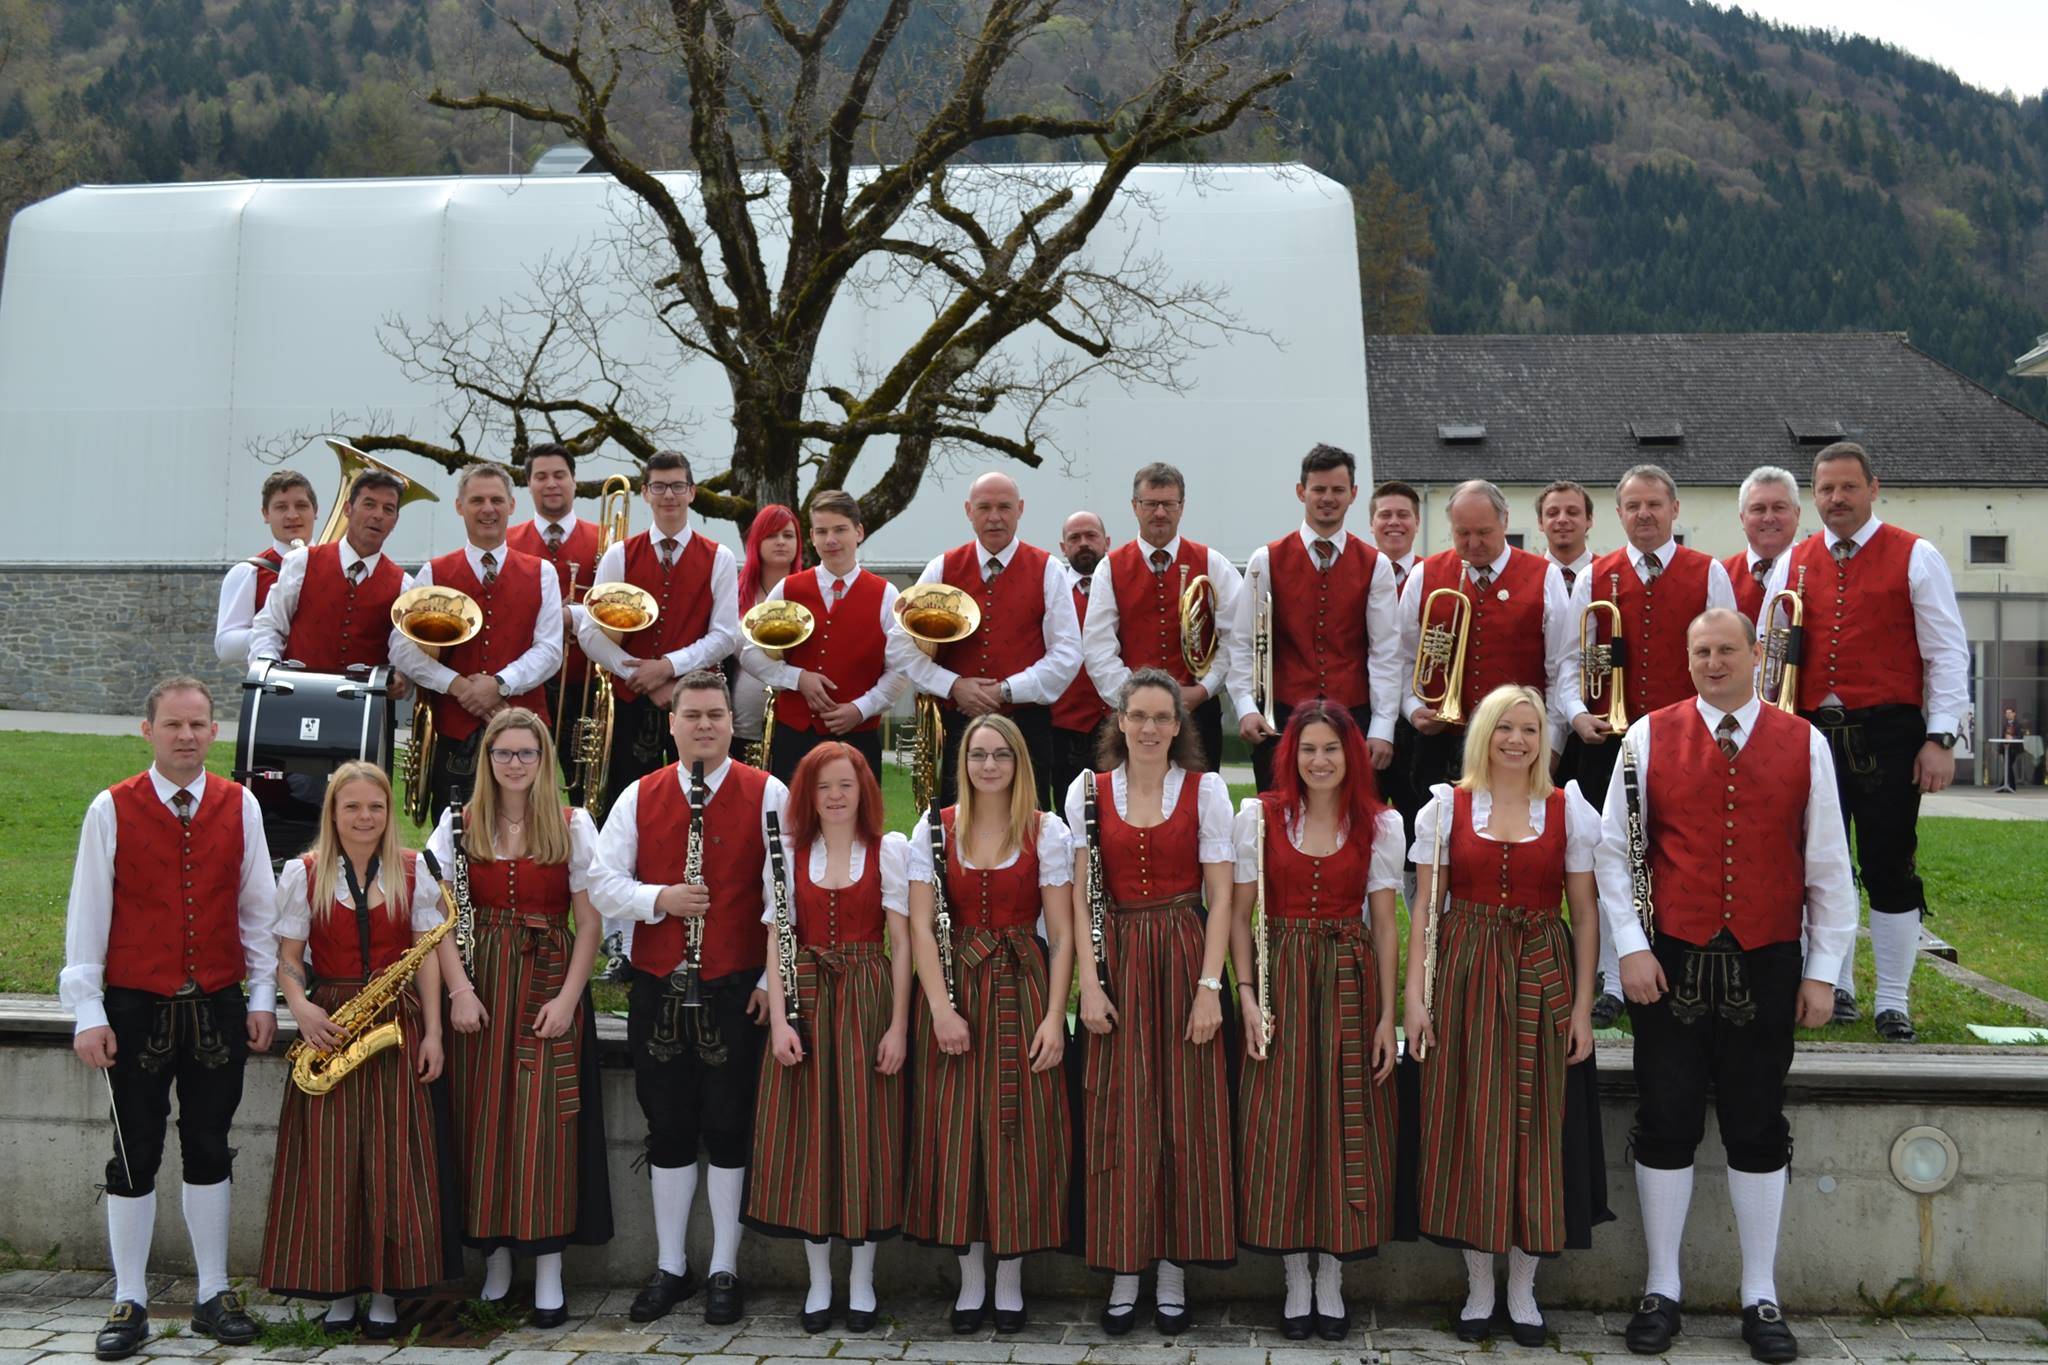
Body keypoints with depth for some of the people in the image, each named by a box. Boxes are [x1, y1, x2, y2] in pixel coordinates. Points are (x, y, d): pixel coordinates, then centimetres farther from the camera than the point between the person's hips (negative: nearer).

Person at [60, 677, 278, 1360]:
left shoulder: (241, 806, 2)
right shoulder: (111, 810, -3)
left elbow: (257, 910, 7)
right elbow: (87, 915, -2)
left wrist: (262, 997, 4)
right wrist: (87, 1012, -5)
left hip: (219, 1008, 2)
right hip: (135, 1008, -2)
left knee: (209, 1149, 10)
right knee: (134, 1155, 6)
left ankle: (215, 1295, 20)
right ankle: (129, 1303, 17)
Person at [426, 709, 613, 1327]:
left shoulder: (572, 825, 2)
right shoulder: (459, 823, 6)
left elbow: (589, 920, -1)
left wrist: (568, 997, -10)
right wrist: (459, 989, -11)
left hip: (549, 984, -2)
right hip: (478, 984, 2)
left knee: (545, 1123, -4)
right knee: (482, 1120, 4)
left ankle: (548, 1270, 1)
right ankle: (494, 1256, 15)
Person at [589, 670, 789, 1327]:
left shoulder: (767, 795, -2)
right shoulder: (639, 797, 7)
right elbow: (603, 883, 5)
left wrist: (774, 979, -8)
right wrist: (660, 898, -14)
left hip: (737, 993, -3)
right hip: (658, 993, 3)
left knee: (729, 1130, 4)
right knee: (669, 1130, 11)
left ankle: (725, 1270, 18)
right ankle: (669, 1267, 25)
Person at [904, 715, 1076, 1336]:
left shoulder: (1046, 831, 0)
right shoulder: (933, 829, 2)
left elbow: (1062, 932, -2)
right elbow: (922, 924, -3)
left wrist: (1054, 1015, -11)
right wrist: (941, 1007, -13)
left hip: (1022, 990, -1)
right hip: (954, 988, 1)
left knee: (1021, 1131, 1)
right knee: (957, 1132, 3)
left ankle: (1010, 1281, 14)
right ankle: (970, 1279, 16)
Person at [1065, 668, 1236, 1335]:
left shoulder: (1205, 789, 1)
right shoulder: (1088, 790, 3)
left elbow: (1220, 897, -2)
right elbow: (1079, 896, 1)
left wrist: (1209, 986, -10)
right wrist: (1089, 982, -8)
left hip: (1185, 957, 0)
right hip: (1117, 959, 1)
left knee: (1186, 1115, 2)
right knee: (1119, 1119, 2)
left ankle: (1174, 1274, 13)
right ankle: (1123, 1276, 11)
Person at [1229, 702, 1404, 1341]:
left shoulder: (1380, 825, 4)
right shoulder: (1259, 816, 1)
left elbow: (1384, 924, 3)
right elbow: (1240, 915, 2)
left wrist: (1387, 1016, -1)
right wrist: (1247, 995, -8)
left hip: (1351, 982, 1)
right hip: (1280, 979, 0)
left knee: (1346, 1121, 2)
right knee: (1281, 1123, 0)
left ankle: (1331, 1280, 14)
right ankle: (1294, 1281, 12)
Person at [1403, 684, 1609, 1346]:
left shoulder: (1569, 810, 4)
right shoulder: (1447, 806, 3)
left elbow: (1585, 915, 3)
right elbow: (1425, 909, 1)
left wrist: (1582, 1004, -3)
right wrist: (1416, 996, -7)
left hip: (1543, 979, 0)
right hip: (1464, 978, 0)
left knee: (1538, 1127, 3)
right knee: (1467, 1127, 2)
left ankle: (1523, 1290, 17)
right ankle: (1478, 1289, 16)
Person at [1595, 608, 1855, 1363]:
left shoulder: (1804, 744, 2)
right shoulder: (1649, 736, 0)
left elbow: (1828, 867, 4)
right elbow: (1615, 849, 1)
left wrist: (1822, 972, 2)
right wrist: (1631, 946, -6)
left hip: (1767, 964, 1)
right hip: (1670, 961, 0)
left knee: (1759, 1130, 9)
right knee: (1665, 1125, 6)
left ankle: (1760, 1297, 22)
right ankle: (1662, 1290, 19)